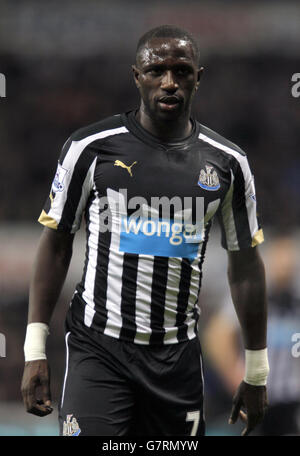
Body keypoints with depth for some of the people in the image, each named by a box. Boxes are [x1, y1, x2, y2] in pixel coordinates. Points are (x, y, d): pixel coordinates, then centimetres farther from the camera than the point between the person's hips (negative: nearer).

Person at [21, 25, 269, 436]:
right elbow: (56, 244, 3)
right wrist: (35, 351, -3)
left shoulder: (227, 163, 6)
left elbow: (245, 263, 13)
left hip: (178, 355, 3)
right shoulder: (91, 148, -2)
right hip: (99, 350, -3)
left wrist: (257, 372, 13)